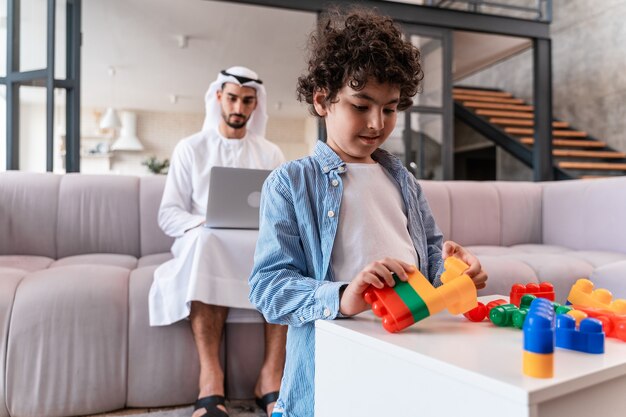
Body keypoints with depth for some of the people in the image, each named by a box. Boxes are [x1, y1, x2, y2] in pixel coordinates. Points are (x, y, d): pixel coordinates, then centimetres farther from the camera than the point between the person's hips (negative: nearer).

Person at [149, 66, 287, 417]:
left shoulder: (271, 154, 15)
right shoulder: (191, 148, 10)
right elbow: (169, 215, 3)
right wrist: (204, 223, -18)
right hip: (203, 245, -1)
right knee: (206, 239, -38)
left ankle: (272, 376, -30)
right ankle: (211, 376, -37)